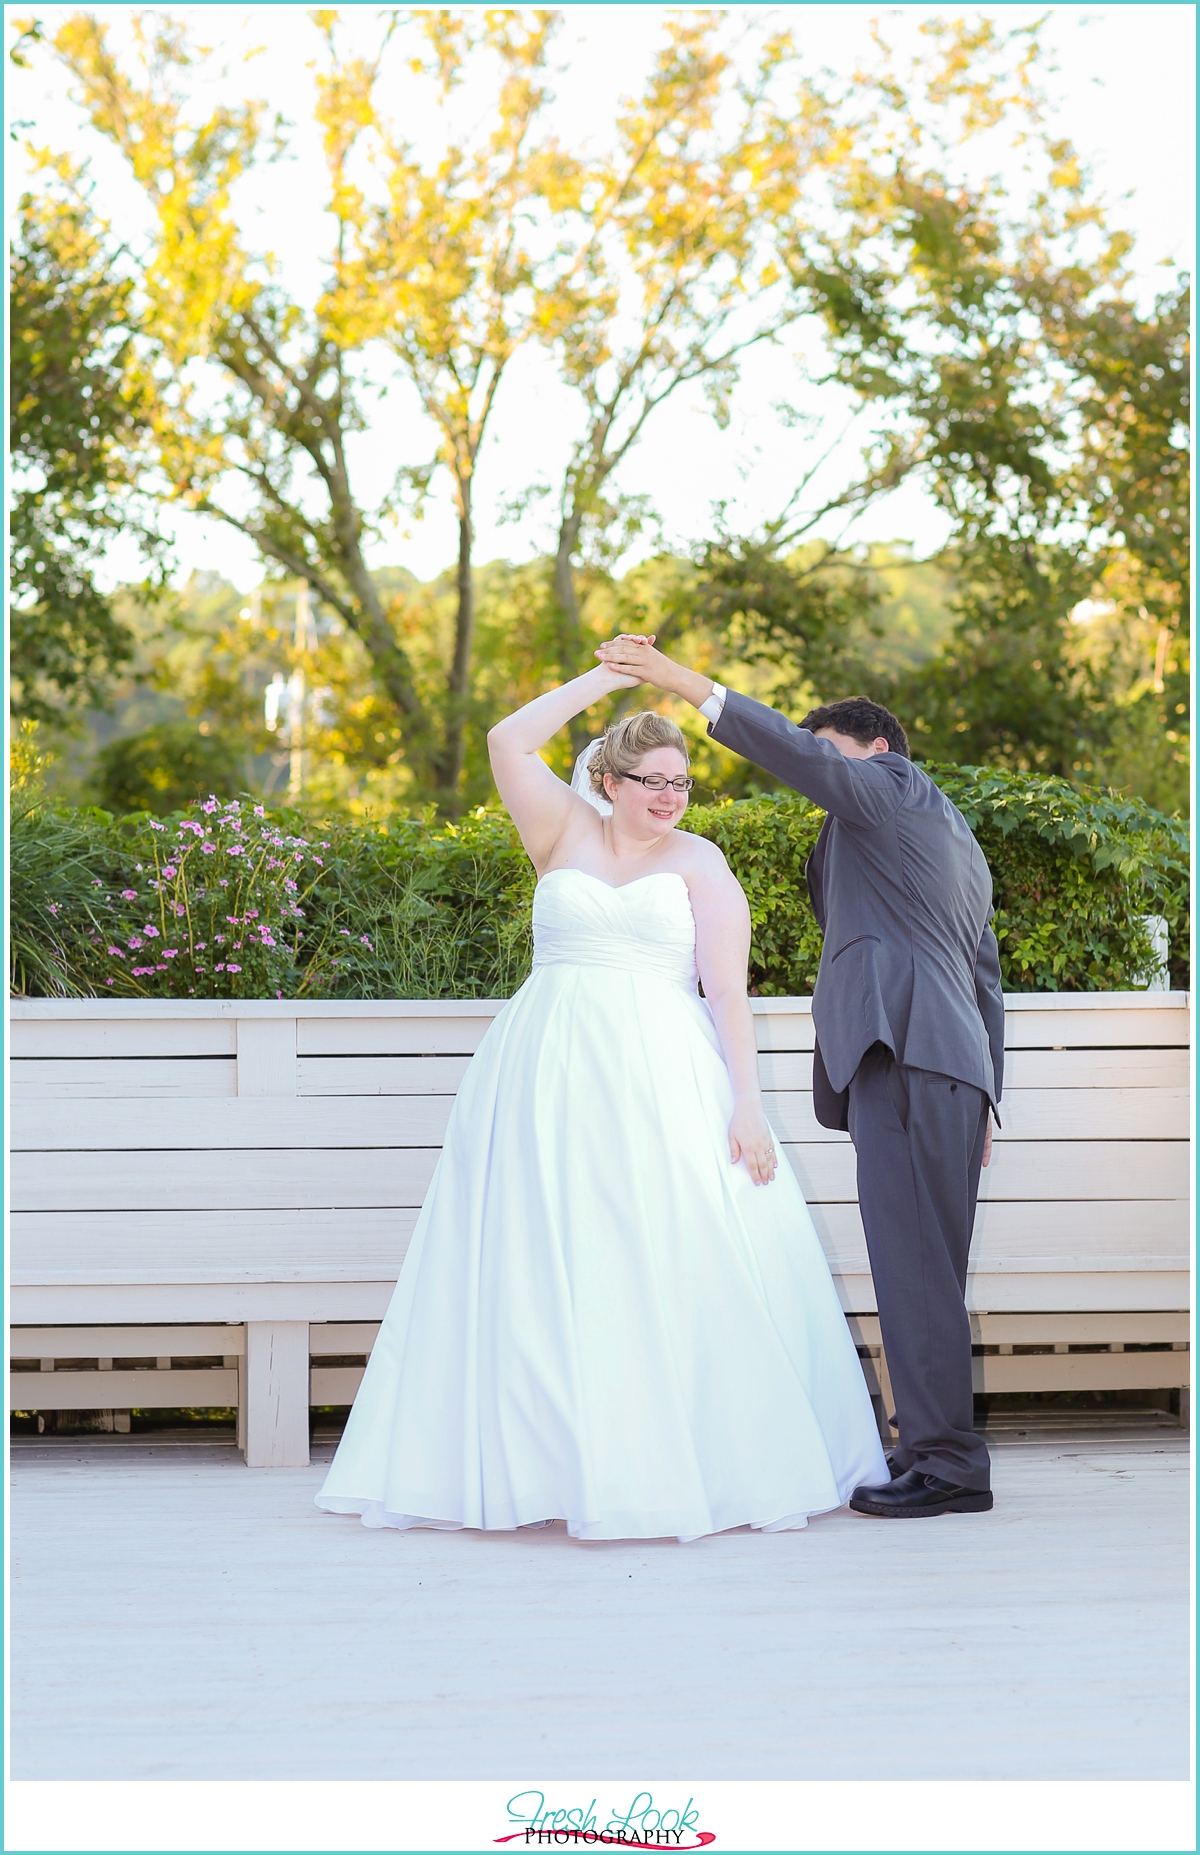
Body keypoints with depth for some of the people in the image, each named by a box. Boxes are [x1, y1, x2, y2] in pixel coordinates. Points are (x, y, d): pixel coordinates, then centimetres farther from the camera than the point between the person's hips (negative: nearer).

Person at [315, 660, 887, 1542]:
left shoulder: (700, 863, 6)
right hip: (549, 1076, 2)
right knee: (543, 1277, 0)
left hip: (659, 1081, -2)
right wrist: (604, 679, 2)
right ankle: (543, 1463, 5)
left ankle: (722, 1465, 1)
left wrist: (747, 1104, -10)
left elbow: (728, 991, -1)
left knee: (676, 1267, -5)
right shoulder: (567, 833, 12)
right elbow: (509, 743, -1)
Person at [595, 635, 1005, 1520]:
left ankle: (946, 1462, -16)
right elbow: (987, 984, 31)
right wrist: (983, 1104, 30)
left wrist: (685, 681, -10)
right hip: (952, 1069, 10)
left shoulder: (894, 786, 7)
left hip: (903, 1052, -10)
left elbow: (794, 752, -9)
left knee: (913, 1260, -13)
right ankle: (939, 1451, 5)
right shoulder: (960, 847, 33)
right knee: (923, 1270, 7)